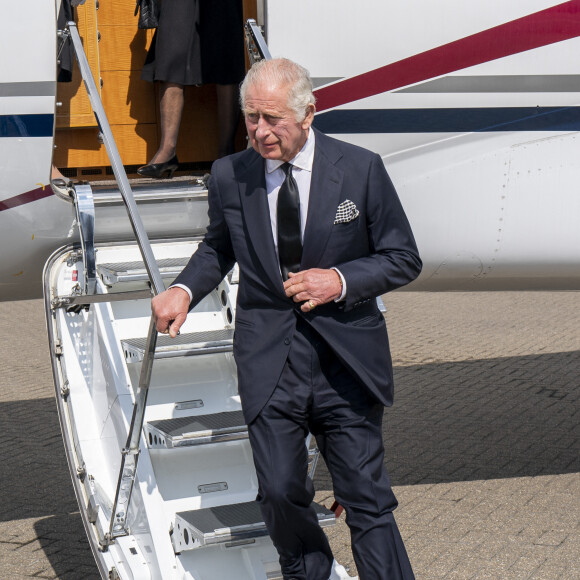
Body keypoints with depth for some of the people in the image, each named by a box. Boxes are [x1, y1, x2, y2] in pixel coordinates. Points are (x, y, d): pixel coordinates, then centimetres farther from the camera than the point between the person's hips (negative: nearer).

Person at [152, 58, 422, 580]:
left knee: (367, 501, 2)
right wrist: (184, 290, 0)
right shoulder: (229, 176, 2)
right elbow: (218, 249, 19)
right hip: (268, 364, 2)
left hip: (346, 362, -2)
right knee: (280, 493, 4)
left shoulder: (361, 169, -5)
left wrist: (341, 280, -14)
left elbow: (404, 259, 2)